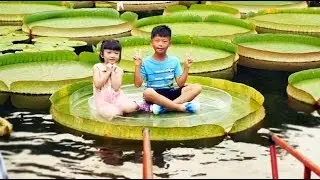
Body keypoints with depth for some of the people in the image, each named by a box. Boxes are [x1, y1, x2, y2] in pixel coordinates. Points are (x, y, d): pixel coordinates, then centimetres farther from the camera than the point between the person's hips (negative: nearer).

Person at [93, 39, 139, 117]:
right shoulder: (97, 67, 0)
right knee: (113, 113, -31)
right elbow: (97, 85, -13)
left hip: (117, 97, 2)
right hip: (103, 100, -2)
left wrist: (113, 72, -11)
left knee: (132, 107, -25)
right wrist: (108, 72, -11)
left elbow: (116, 87, -11)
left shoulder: (118, 70, 4)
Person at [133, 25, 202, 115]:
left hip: (170, 93, 4)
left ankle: (164, 106, -32)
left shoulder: (174, 61, 6)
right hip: (154, 95, -3)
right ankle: (182, 107, -33)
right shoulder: (146, 62, -2)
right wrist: (137, 66, -15)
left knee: (197, 87, -18)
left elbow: (180, 83, 3)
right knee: (147, 92, -40)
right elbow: (138, 84, -7)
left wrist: (186, 68, -7)